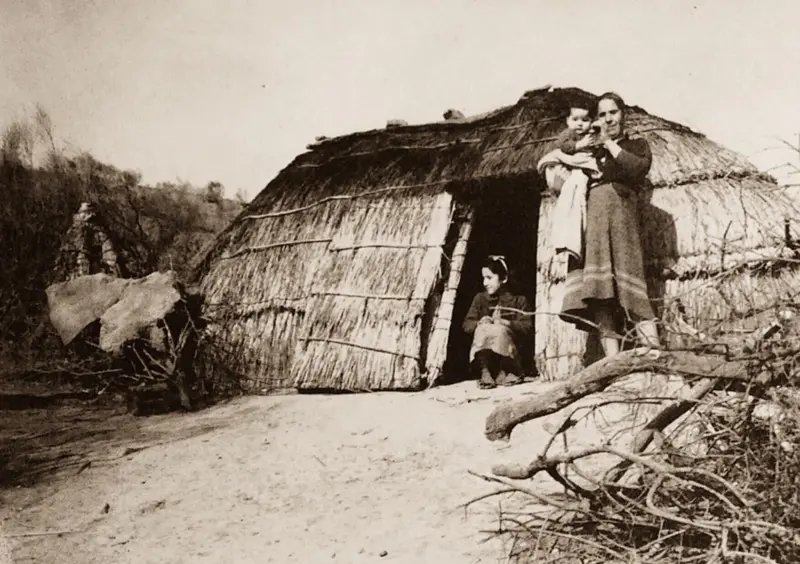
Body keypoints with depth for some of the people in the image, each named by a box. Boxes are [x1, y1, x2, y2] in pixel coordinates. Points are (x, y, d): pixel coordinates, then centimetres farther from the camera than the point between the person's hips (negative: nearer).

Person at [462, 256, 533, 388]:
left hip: (509, 352, -2)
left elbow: (527, 327, -6)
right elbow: (467, 324, 5)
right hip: (483, 351, 2)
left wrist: (504, 322, -21)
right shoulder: (480, 298, 15)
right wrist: (480, 323, -17)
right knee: (482, 329, -27)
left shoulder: (518, 300, 7)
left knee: (500, 329, -30)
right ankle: (485, 372, -33)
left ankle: (502, 372, -21)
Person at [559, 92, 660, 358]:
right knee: (599, 287, -9)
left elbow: (638, 169, -5)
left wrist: (610, 144, 3)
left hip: (619, 209, -4)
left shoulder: (637, 145, 19)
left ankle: (652, 346, -28)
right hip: (591, 215, 4)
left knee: (623, 275, -21)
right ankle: (612, 358, -15)